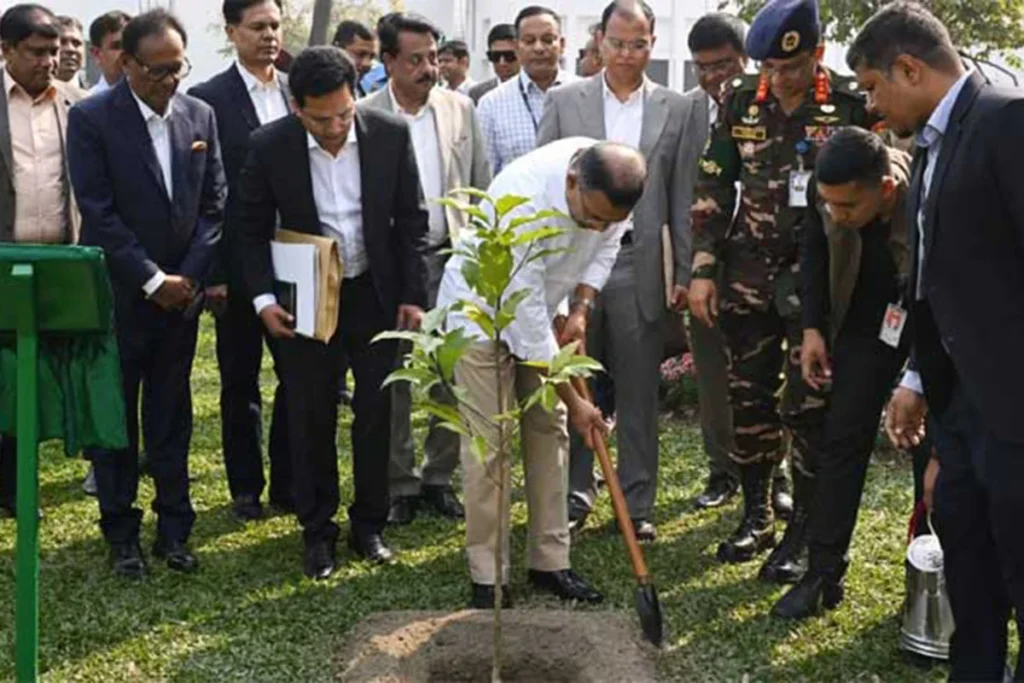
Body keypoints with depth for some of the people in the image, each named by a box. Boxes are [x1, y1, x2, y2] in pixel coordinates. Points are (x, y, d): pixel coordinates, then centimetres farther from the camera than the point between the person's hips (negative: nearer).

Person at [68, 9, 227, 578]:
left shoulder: (201, 115, 4)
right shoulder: (92, 119, -8)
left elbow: (214, 205, 4)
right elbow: (98, 212, -12)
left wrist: (189, 277, -6)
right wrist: (151, 279, -14)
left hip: (182, 291, 3)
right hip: (118, 293, -3)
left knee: (172, 415, 10)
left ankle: (174, 528, 19)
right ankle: (122, 532, 17)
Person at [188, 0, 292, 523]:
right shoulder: (209, 99, -5)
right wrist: (212, 272, -11)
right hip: (240, 263, -3)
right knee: (240, 381, 9)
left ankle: (288, 481, 22)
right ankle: (246, 487, 22)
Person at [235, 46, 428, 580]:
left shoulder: (391, 134, -11)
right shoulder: (269, 147, -13)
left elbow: (411, 220, -2)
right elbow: (252, 229, -2)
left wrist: (413, 294, -4)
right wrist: (264, 299, -10)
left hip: (375, 293, 1)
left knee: (376, 412, 8)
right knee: (311, 417, 6)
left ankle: (368, 525, 23)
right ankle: (317, 532, 20)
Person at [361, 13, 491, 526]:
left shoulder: (461, 109, 5)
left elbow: (482, 186, 9)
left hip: (452, 258, 3)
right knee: (393, 378, 6)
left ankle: (440, 476, 21)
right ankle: (400, 483, 18)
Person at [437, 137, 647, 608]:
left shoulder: (609, 182, -20)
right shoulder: (523, 201, -39)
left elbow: (607, 243, 2)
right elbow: (524, 314, -33)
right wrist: (574, 401, -27)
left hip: (538, 306, 6)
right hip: (484, 310, -6)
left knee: (549, 432, 7)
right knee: (487, 445, -6)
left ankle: (549, 563, 16)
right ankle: (488, 578, 4)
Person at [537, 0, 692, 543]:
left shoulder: (675, 110, 6)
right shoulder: (563, 102, 4)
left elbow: (681, 198, 7)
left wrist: (686, 271, 3)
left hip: (639, 267, 0)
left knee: (638, 394, 6)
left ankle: (637, 503, 16)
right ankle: (574, 496, 20)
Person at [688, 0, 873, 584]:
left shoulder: (853, 104, -8)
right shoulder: (741, 101, 1)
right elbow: (713, 188, 6)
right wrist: (703, 269, 1)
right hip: (749, 275, 4)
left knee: (809, 406, -1)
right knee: (749, 398, 10)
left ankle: (802, 532, 12)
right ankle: (756, 516, 24)